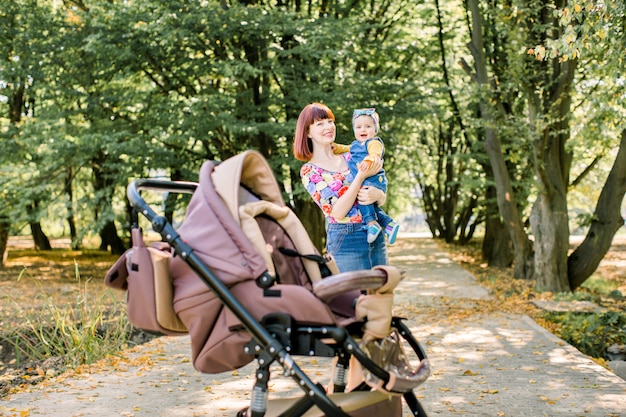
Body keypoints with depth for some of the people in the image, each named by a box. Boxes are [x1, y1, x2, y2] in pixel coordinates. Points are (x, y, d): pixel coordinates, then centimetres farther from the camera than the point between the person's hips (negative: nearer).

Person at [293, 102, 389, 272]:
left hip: (376, 238, 5)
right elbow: (337, 212, -15)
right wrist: (361, 176, -21)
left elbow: (382, 199, 11)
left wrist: (377, 194, -14)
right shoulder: (309, 171, -3)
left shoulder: (350, 157, 10)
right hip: (345, 243, -5)